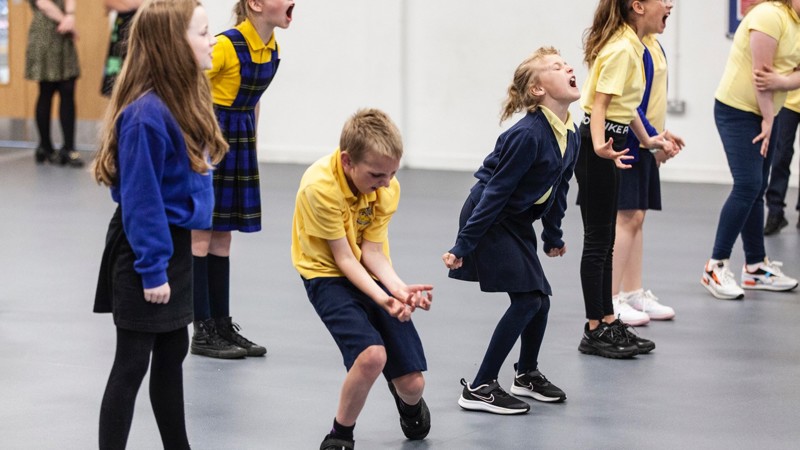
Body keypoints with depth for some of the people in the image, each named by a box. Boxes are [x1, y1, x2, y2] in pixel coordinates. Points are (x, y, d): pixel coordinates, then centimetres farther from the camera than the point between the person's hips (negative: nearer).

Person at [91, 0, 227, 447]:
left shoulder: (185, 101, 4)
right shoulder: (146, 115, -24)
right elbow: (140, 200, -22)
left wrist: (173, 259, 15)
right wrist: (152, 270, -20)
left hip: (174, 243, 9)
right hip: (146, 250, -9)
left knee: (173, 352, 18)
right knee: (133, 362, -3)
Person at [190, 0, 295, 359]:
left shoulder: (272, 51, 5)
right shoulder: (227, 45, -20)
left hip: (238, 145, 8)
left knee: (222, 237, 12)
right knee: (201, 235, -2)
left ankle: (223, 326, 17)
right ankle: (203, 332, 2)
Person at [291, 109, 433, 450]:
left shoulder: (387, 186, -11)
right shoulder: (319, 187, -27)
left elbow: (372, 252, -12)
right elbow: (343, 258, -21)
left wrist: (398, 289, -30)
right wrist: (380, 298, -33)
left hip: (371, 276, 5)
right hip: (329, 276, -4)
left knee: (412, 383, -1)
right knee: (371, 354, -31)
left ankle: (408, 402, 39)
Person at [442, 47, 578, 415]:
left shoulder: (570, 137, 0)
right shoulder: (528, 135, -26)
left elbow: (559, 188, 15)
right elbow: (495, 192, -24)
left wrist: (553, 236, 22)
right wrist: (463, 246, -21)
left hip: (516, 222, 8)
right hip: (488, 219, -8)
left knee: (539, 298, 10)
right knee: (527, 298, -12)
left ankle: (527, 374, 33)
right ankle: (479, 388, -6)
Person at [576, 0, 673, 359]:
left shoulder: (632, 45, 10)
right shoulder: (622, 50, -19)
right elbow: (599, 104, -25)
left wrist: (646, 139, 29)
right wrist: (599, 146, -40)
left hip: (612, 142, 10)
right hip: (599, 145, -10)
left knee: (604, 240, 15)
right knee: (597, 239, -3)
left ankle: (607, 322, 23)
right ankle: (594, 332, 3)